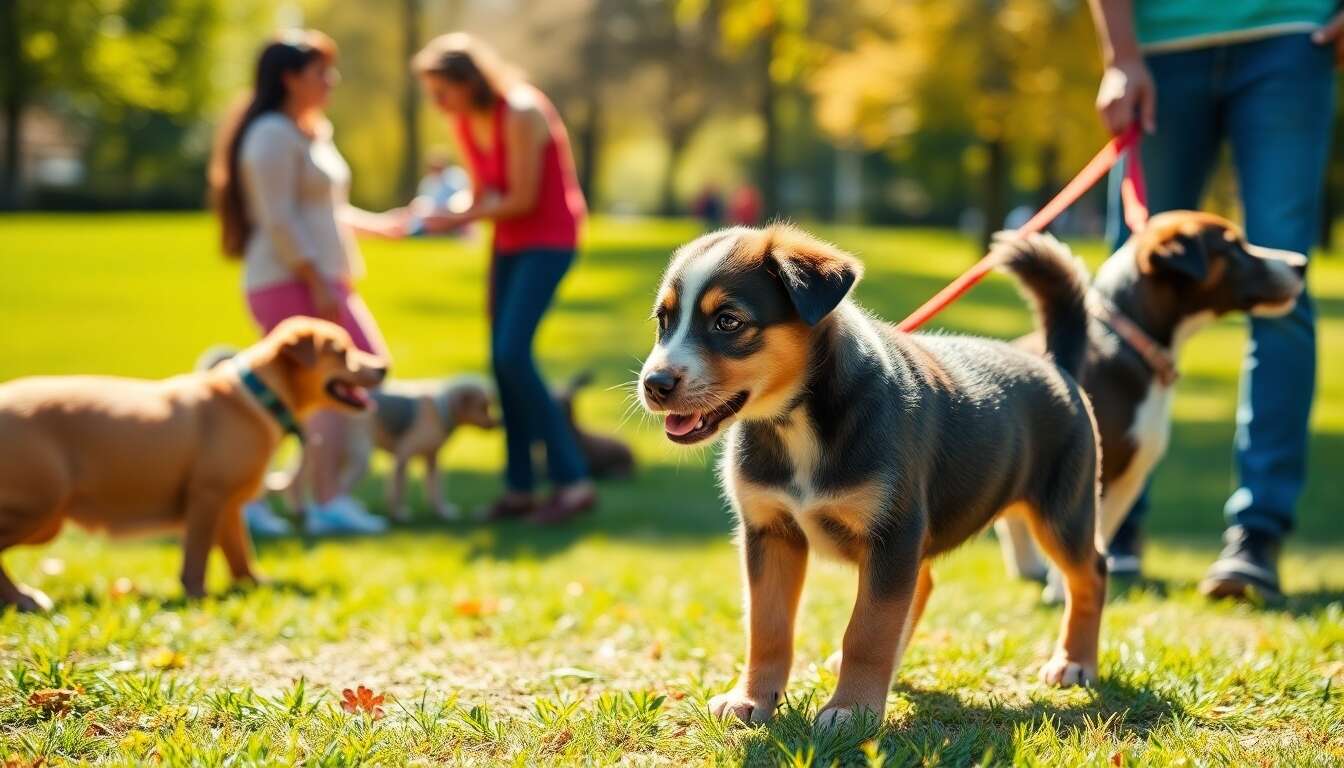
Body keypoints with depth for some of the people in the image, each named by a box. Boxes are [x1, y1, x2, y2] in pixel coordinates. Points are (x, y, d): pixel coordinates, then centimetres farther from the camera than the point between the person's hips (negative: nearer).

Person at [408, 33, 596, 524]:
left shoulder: (520, 115, -21)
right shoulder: (463, 124, 4)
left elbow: (523, 198, -21)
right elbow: (483, 193, 11)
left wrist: (461, 219, -16)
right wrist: (442, 214, -9)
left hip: (549, 239, -8)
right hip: (510, 240, 8)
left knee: (512, 353, -18)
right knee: (501, 359, 3)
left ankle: (572, 479, -15)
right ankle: (520, 487, 8)